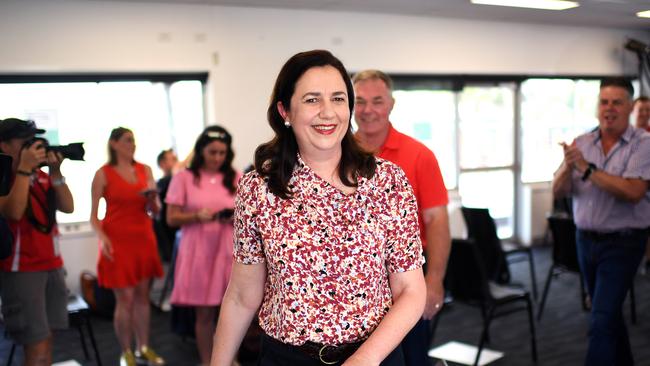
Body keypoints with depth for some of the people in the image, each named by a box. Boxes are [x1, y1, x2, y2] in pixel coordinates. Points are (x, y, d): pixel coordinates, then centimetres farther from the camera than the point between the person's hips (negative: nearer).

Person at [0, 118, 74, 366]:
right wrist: (24, 169, -21)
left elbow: (68, 207, 5)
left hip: (52, 265, 6)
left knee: (46, 340, 11)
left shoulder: (41, 176, 10)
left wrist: (56, 172, -5)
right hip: (21, 269, -6)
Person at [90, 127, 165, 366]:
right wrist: (102, 237, -18)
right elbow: (93, 214, -2)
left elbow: (155, 210, 9)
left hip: (144, 238, 4)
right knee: (125, 299, -3)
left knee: (142, 296, 9)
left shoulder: (145, 170, 8)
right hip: (118, 240, -4)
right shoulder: (103, 174, -2)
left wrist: (152, 198, -12)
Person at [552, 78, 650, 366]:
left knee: (602, 320, -10)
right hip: (586, 240, 5)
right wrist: (568, 166, -20)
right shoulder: (581, 144, 3)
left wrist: (587, 169, -22)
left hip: (622, 243, -5)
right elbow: (558, 191, 0)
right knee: (609, 313, 21)